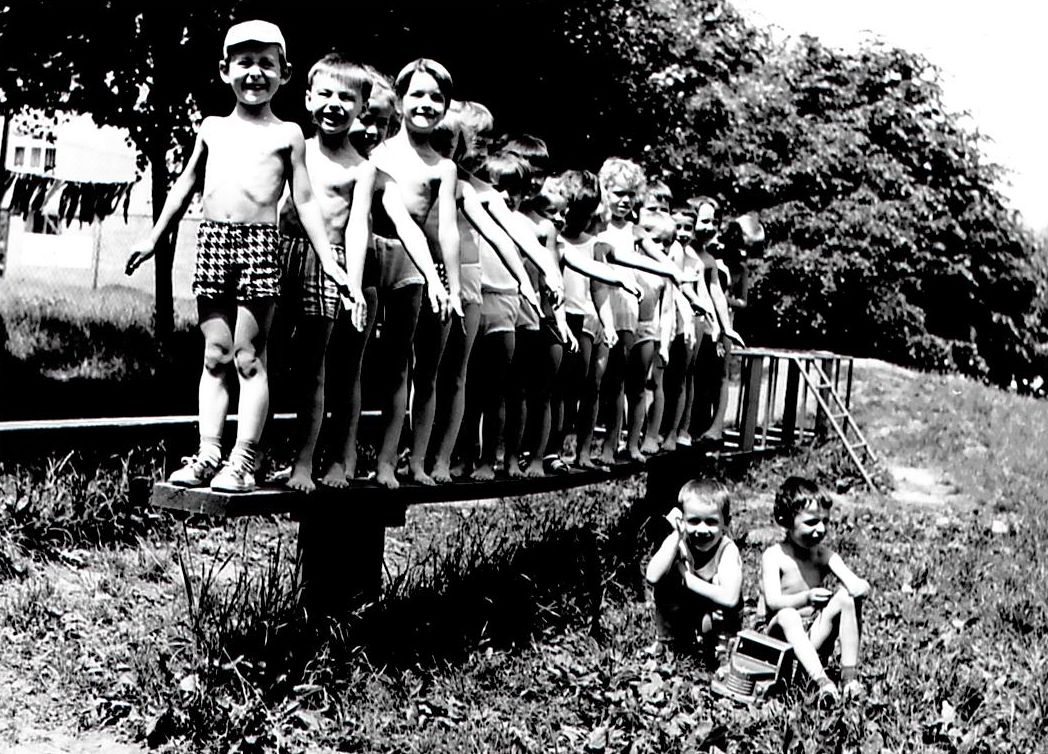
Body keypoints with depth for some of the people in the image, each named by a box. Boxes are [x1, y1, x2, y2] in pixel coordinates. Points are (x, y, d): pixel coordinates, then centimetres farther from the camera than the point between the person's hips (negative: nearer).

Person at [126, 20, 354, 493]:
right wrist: (154, 238, 25)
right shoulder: (212, 129, 16)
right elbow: (185, 187, 24)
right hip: (212, 240, 3)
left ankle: (243, 460, 1)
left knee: (249, 358, -2)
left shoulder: (287, 134, 8)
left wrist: (330, 264, 1)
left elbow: (304, 202, 6)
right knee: (215, 357, 5)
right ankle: (208, 454, 7)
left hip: (260, 245, -3)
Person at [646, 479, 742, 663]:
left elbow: (729, 598, -39)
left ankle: (720, 652, -4)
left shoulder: (728, 550, -25)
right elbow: (652, 576, -34)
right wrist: (676, 536, -35)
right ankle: (669, 644, -2)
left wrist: (686, 577, -32)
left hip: (720, 619, -3)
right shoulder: (677, 542, -17)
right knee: (663, 584, -20)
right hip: (684, 613, 3)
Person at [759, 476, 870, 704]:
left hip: (813, 637, 4)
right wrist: (806, 598, -41)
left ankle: (850, 674, -20)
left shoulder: (823, 554, 1)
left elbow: (853, 582, -12)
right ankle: (822, 681, -45)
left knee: (846, 598, -17)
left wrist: (860, 586, -37)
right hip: (780, 635, -4)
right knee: (788, 615, -36)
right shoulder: (774, 556, -11)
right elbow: (772, 602, -24)